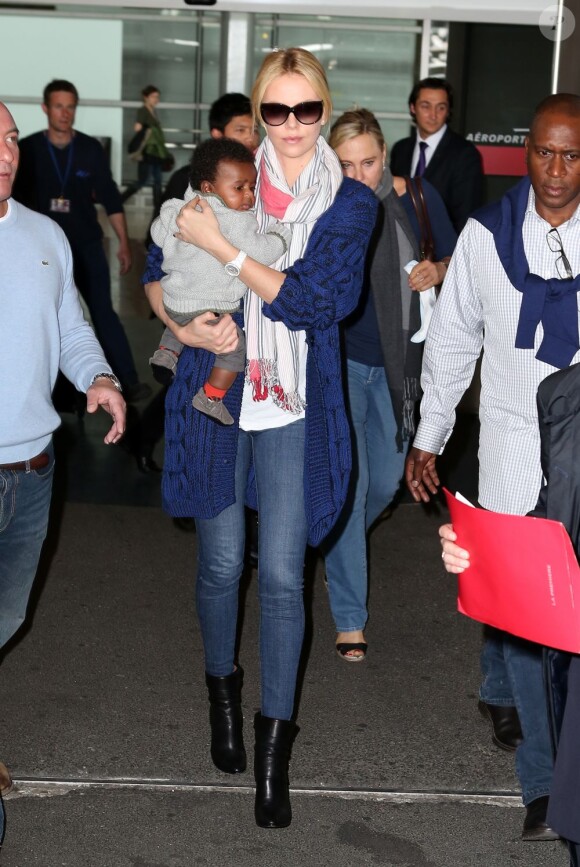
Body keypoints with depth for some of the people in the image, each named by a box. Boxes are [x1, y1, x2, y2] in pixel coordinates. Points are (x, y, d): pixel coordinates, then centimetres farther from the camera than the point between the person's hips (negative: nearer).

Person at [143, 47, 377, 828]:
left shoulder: (350, 202, -2)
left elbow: (308, 300, -14)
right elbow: (158, 272, 8)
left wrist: (220, 245, -17)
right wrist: (184, 327, -11)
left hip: (293, 407, -1)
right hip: (216, 395, 1)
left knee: (282, 575, -1)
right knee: (222, 563, 12)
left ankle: (273, 748, 11)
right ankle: (222, 688, 39)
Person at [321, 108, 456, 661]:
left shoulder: (418, 198, -6)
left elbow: (453, 260, 6)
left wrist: (437, 272, -15)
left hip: (397, 363, 3)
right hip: (339, 358, -3)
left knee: (384, 482, 12)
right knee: (347, 480, -6)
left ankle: (336, 545, 45)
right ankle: (349, 617, 5)